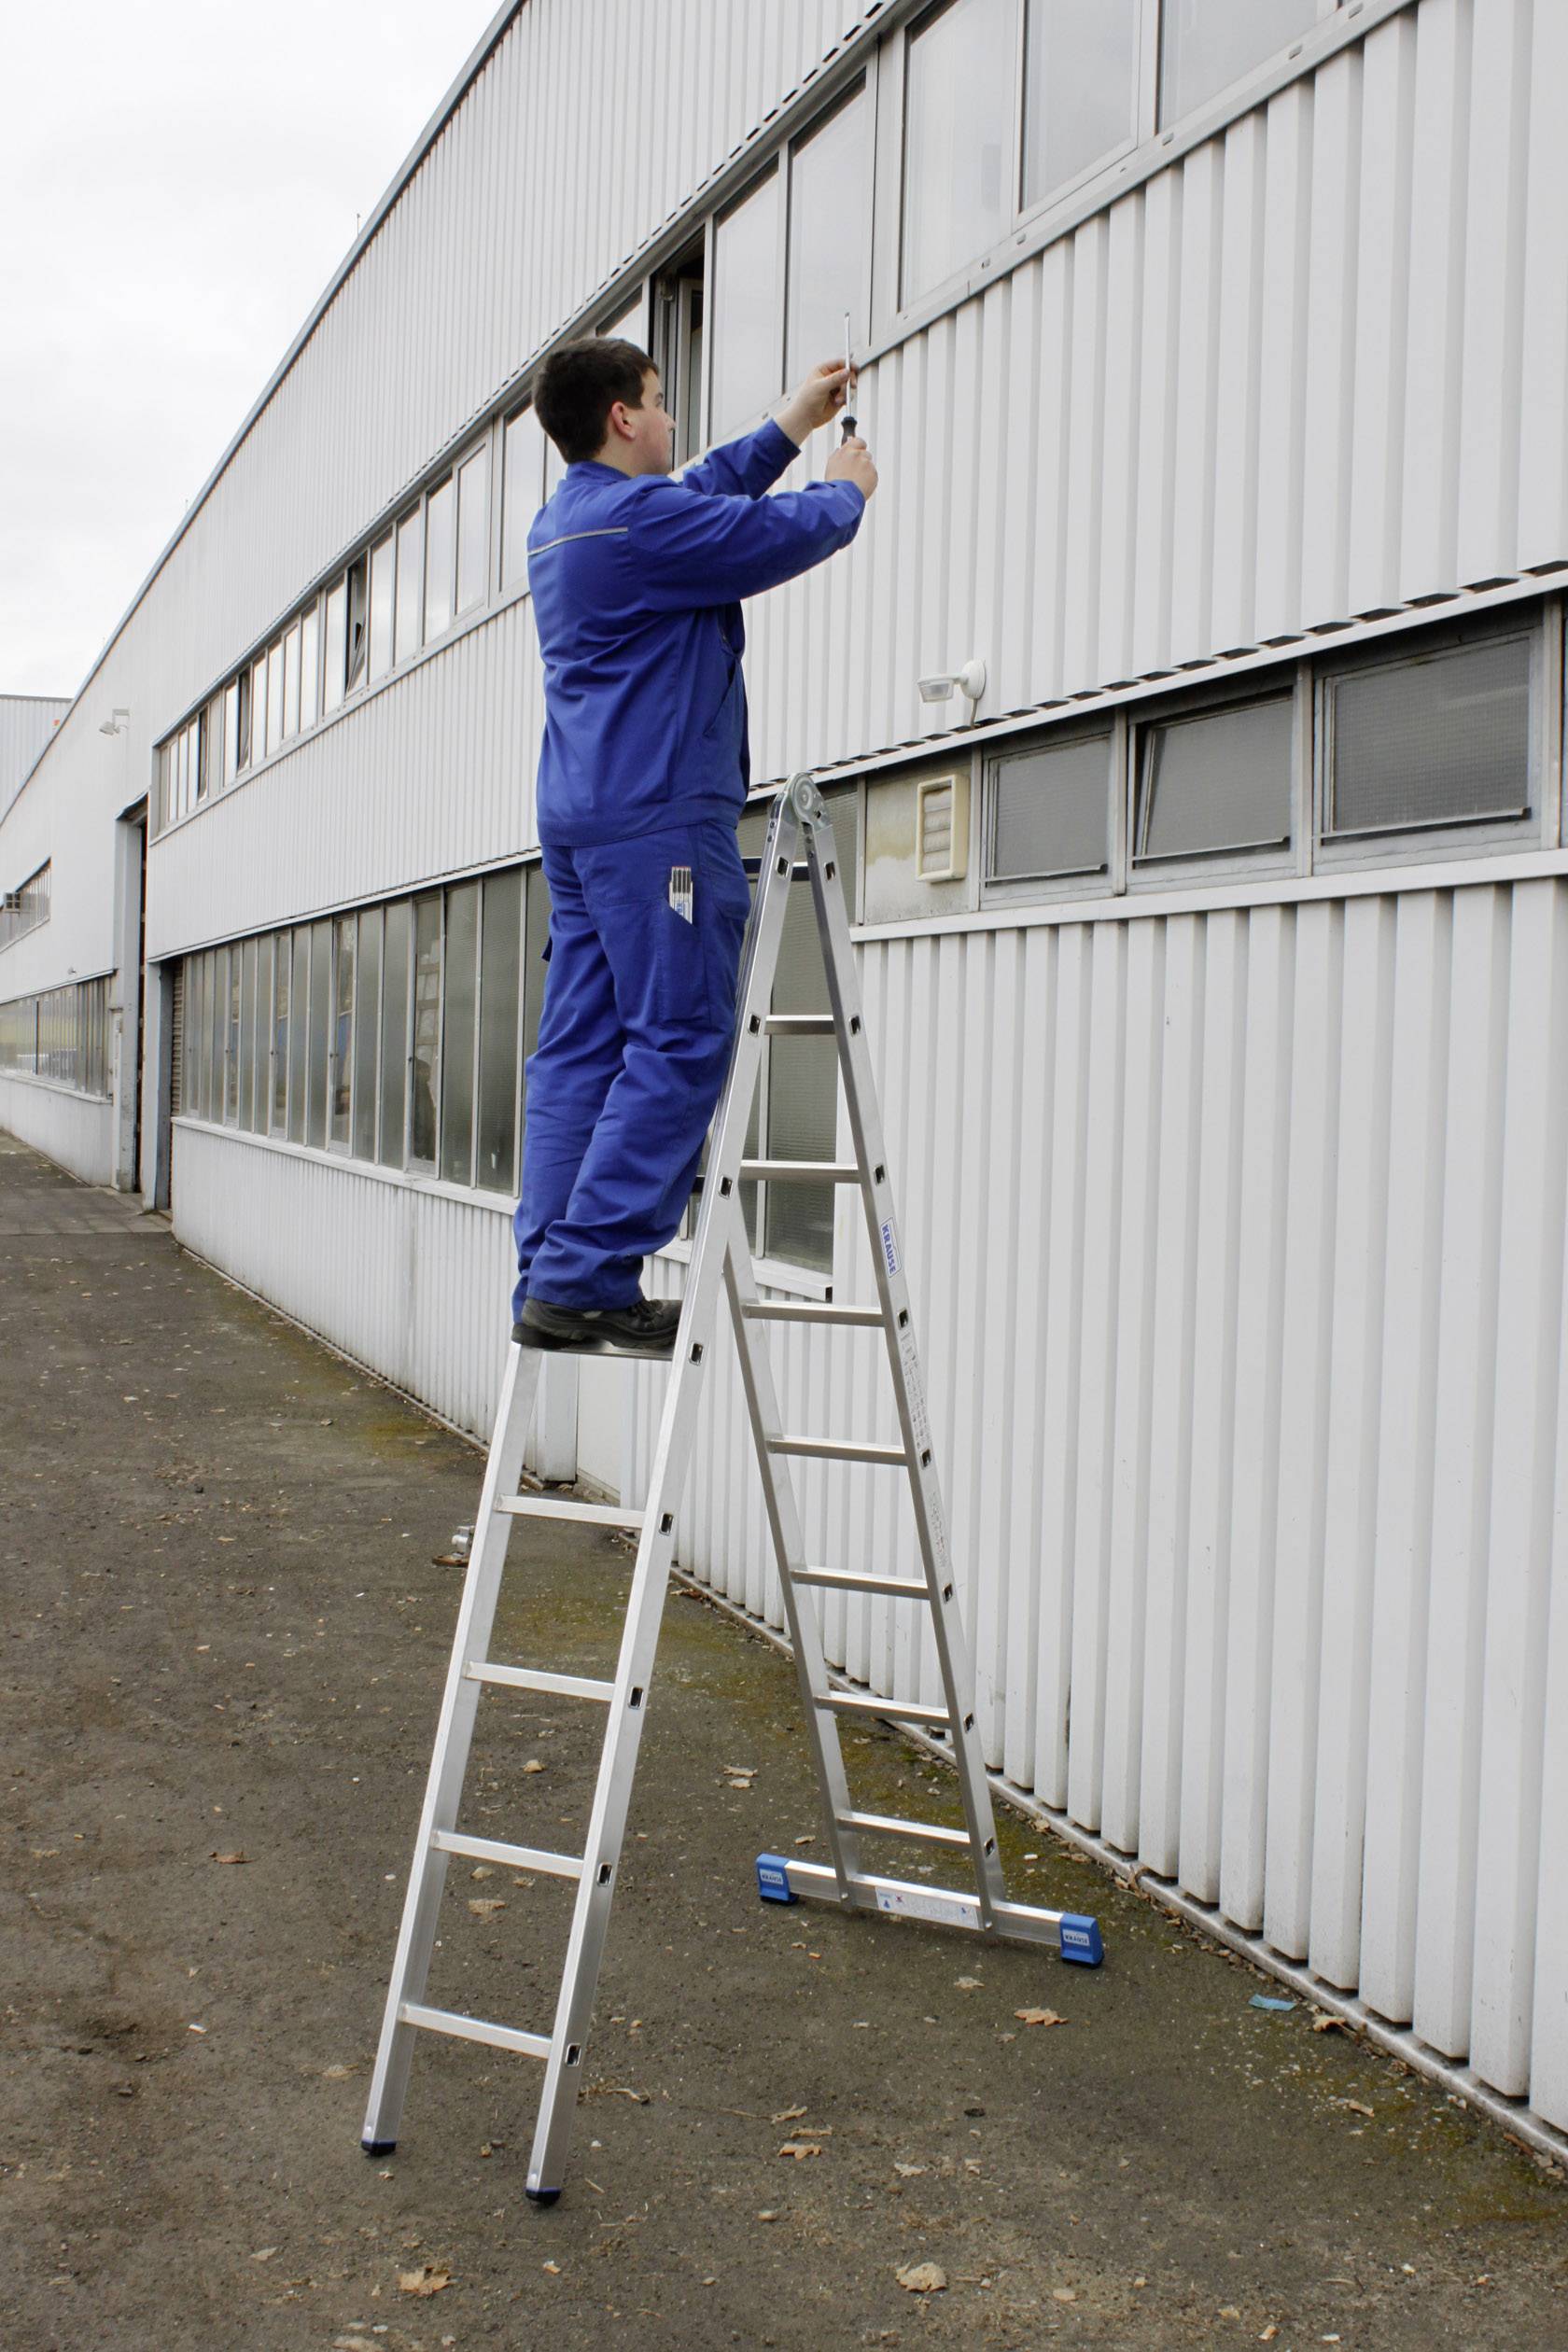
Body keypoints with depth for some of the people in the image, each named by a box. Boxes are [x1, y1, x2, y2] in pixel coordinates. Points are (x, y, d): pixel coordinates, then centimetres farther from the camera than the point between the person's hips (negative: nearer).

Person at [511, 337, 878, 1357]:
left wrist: (791, 426, 42)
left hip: (578, 818, 10)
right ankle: (586, 1278, -13)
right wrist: (849, 488, 17)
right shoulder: (640, 515, -10)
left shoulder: (562, 523, 20)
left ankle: (550, 1278, 5)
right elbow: (787, 533, -4)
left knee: (579, 1048, 6)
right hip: (660, 818, -10)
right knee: (679, 1045, -9)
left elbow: (708, 499, 35)